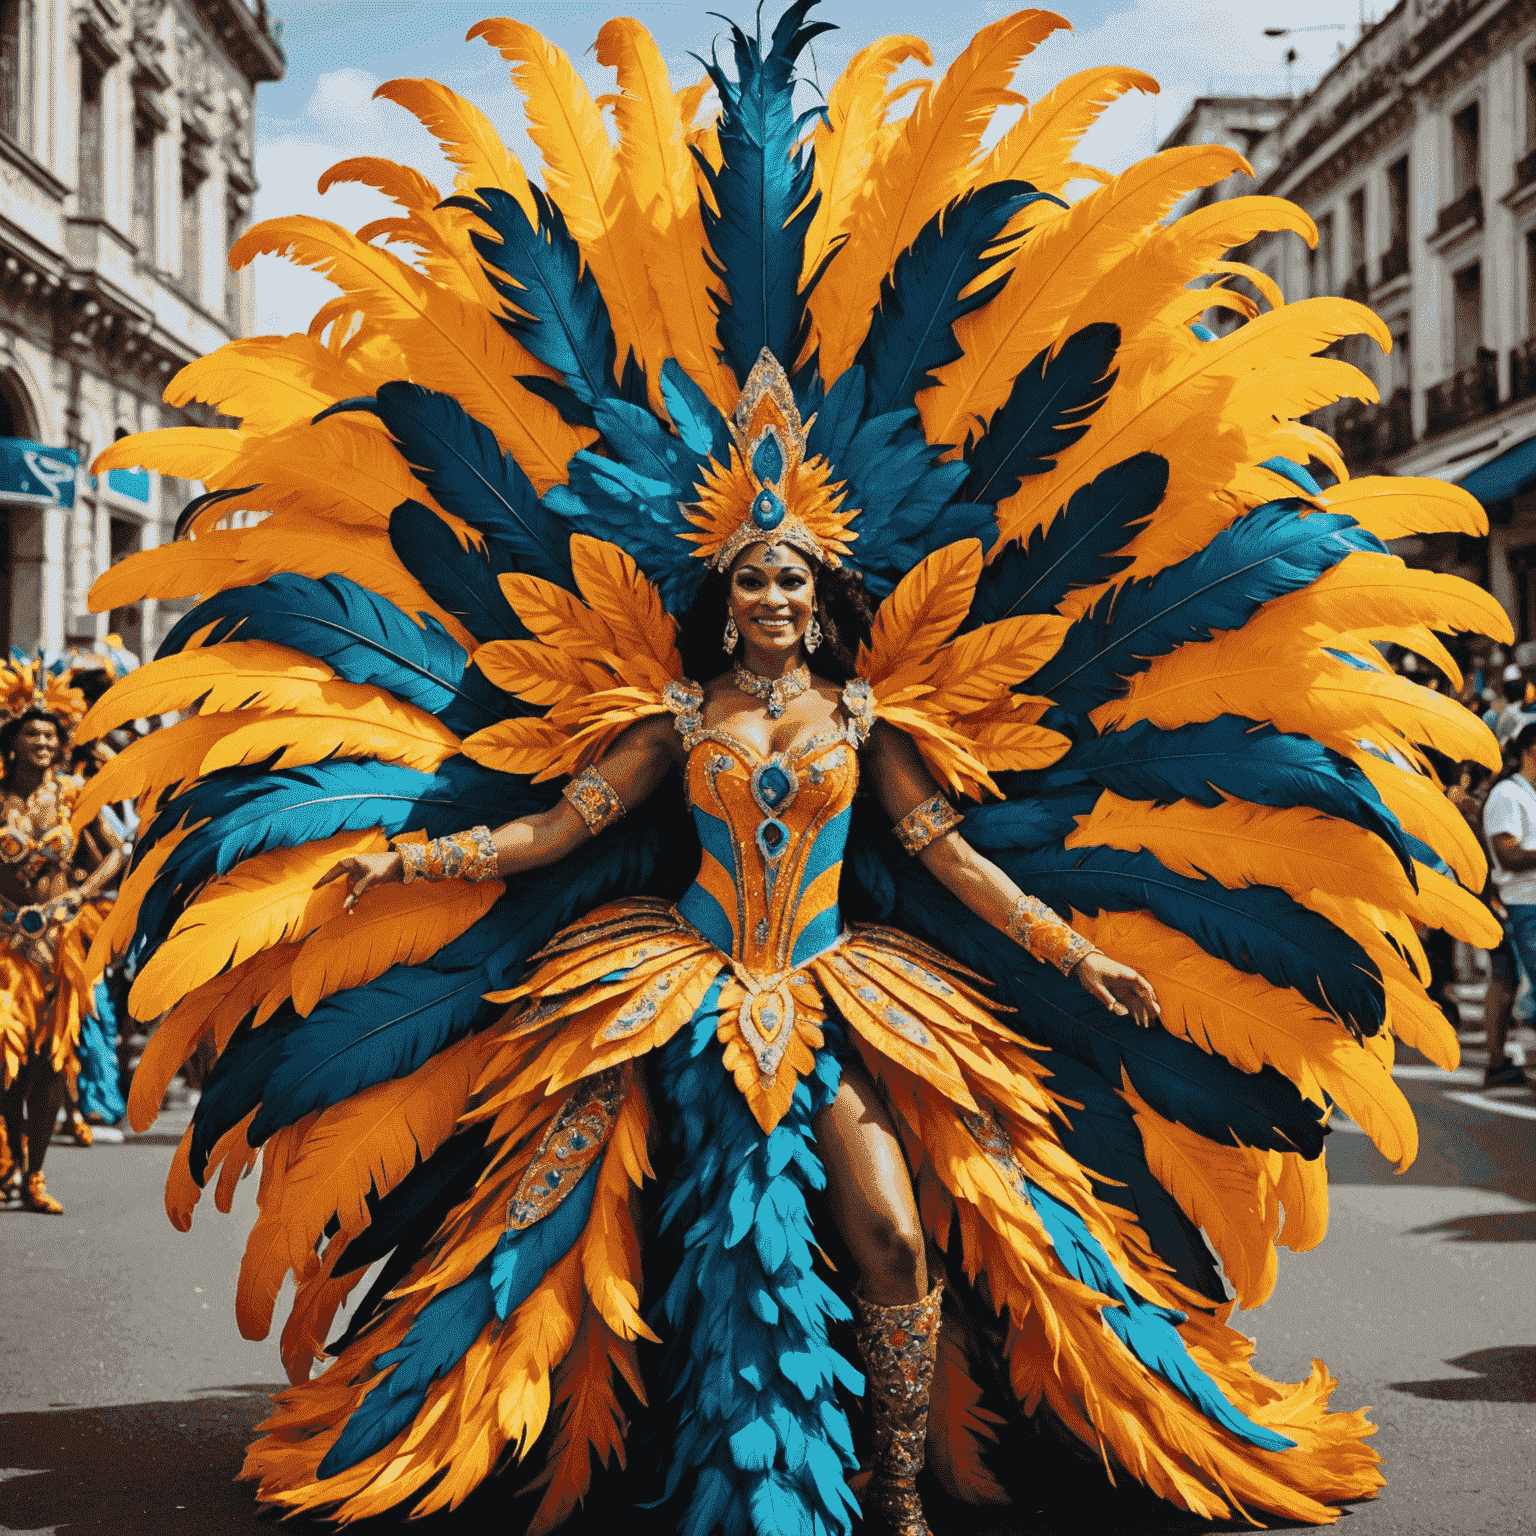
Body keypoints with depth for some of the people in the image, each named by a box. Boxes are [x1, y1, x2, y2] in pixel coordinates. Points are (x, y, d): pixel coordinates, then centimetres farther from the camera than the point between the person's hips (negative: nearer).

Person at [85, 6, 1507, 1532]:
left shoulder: (865, 715, 6)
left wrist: (1074, 947, 0)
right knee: (711, 1243, -2)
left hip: (840, 999, 0)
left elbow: (945, 847, 5)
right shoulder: (678, 712, 6)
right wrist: (417, 855, -4)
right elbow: (565, 817, 5)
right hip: (689, 994, 0)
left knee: (893, 1233, -11)